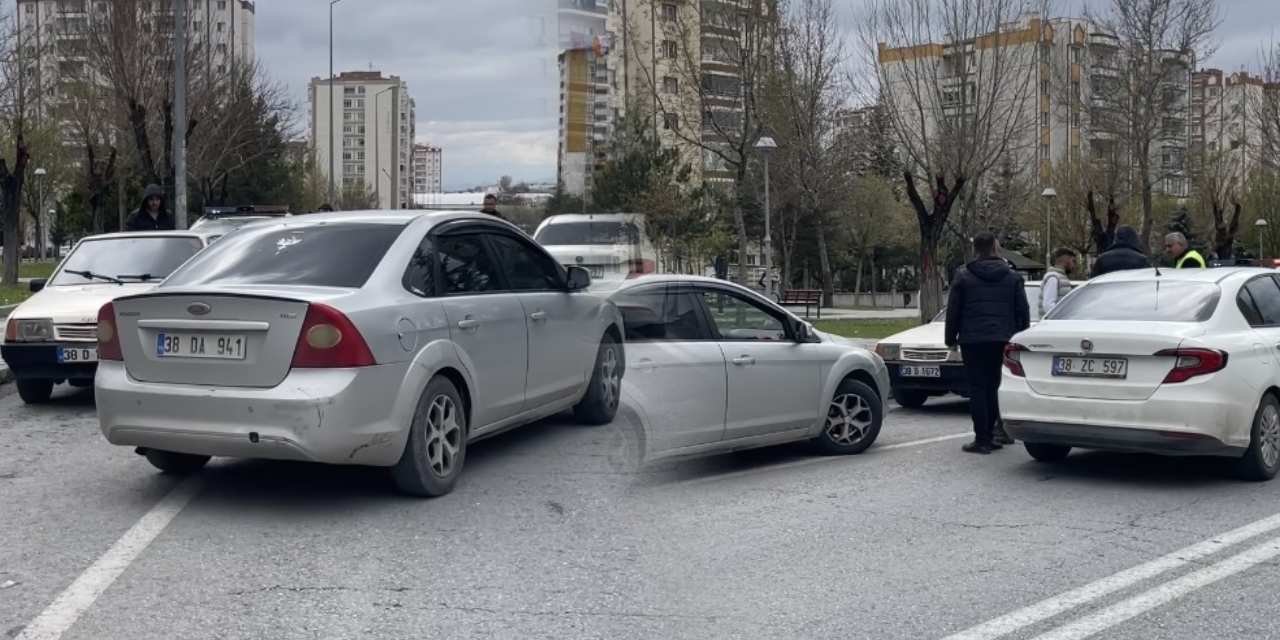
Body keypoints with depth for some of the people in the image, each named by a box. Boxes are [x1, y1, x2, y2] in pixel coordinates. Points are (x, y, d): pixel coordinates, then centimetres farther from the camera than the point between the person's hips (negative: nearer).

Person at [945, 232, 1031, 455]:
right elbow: (1023, 311, 9)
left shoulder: (963, 276, -1)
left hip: (973, 340, -3)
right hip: (1002, 339, 3)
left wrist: (951, 338, 10)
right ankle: (989, 434, 13)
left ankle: (982, 439, -5)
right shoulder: (1013, 277, 8)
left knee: (978, 388, -2)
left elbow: (953, 311, 1)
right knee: (993, 385, 12)